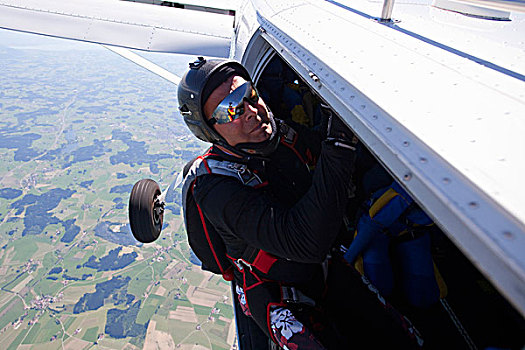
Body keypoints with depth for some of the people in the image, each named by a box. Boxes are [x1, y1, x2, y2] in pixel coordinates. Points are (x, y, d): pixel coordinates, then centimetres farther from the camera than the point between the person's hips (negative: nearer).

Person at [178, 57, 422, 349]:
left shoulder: (285, 136, -7)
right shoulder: (211, 186, -28)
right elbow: (305, 242, -39)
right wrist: (339, 142, -41)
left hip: (324, 268, 5)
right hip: (276, 296, -4)